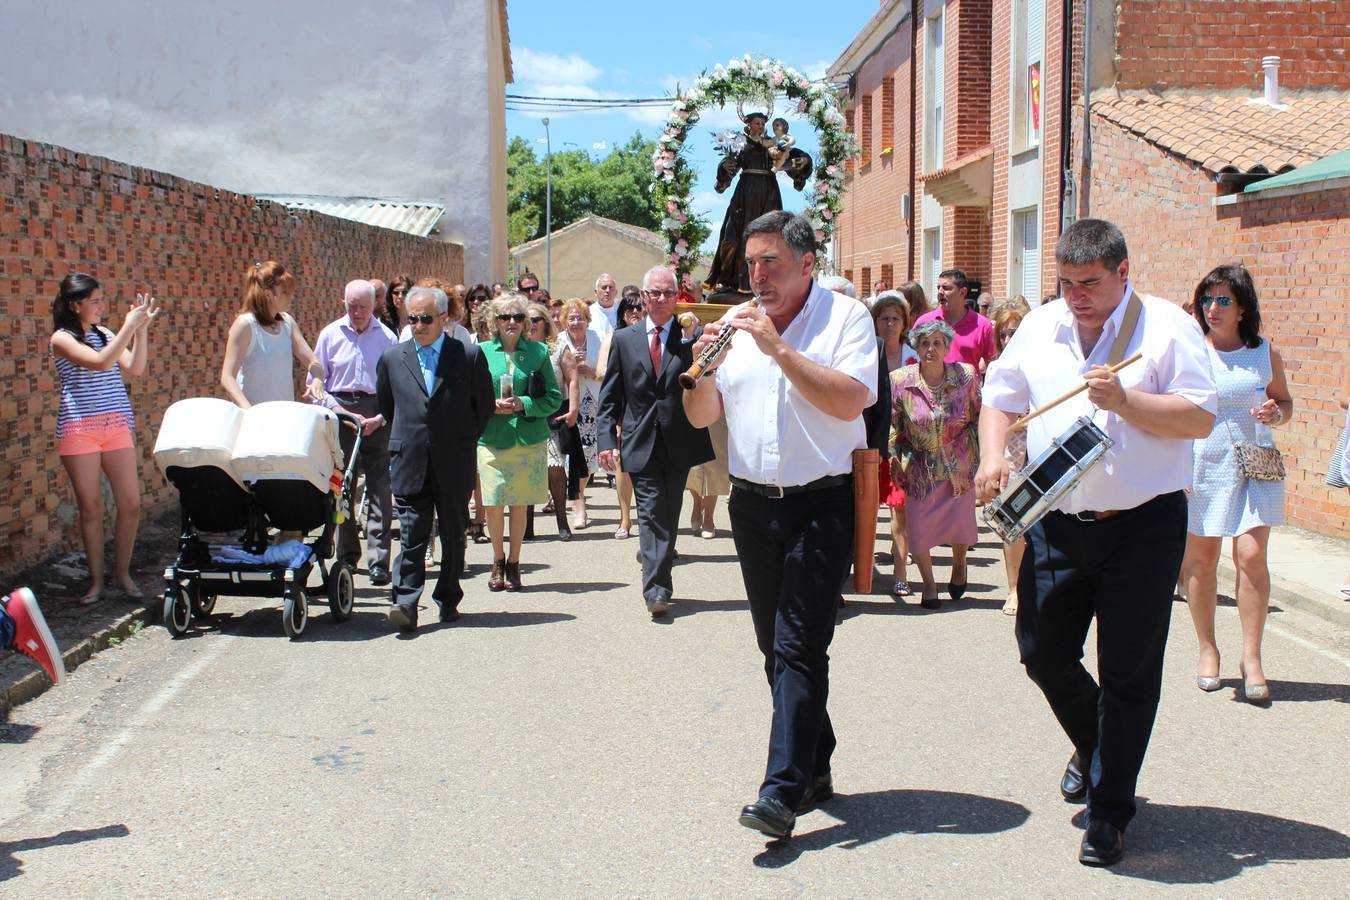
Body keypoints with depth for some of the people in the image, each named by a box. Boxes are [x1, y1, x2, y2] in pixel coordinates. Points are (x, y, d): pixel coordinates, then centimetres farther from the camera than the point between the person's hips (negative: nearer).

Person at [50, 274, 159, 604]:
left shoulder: (105, 334, 13)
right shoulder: (62, 338, -4)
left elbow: (135, 369, 3)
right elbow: (100, 362, -19)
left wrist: (142, 328, -5)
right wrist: (129, 325, -17)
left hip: (117, 425, 5)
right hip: (79, 428, -4)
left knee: (130, 503, 0)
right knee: (91, 506, 2)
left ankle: (122, 571, 16)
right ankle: (96, 580, 13)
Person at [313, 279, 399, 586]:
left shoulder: (386, 337, 3)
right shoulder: (331, 334, 7)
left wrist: (379, 419, -8)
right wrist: (341, 412, -4)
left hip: (377, 416, -1)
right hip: (340, 411, 1)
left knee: (380, 489, -6)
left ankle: (379, 561, -5)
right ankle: (347, 557, 15)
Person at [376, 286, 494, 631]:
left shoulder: (469, 356, 1)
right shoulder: (392, 358, 7)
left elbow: (485, 405, 9)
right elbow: (386, 408, 20)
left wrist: (464, 442, 8)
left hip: (454, 464, 0)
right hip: (410, 464, 0)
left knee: (453, 535, 9)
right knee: (411, 535, -5)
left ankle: (448, 599, 21)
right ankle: (406, 603, -6)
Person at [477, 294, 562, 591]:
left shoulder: (538, 352, 4)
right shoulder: (481, 352, 4)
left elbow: (554, 397, 3)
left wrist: (523, 404, -13)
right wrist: (491, 406, -12)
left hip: (529, 440, 0)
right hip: (491, 440, 0)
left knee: (519, 504, 6)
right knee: (492, 505, -1)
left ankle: (513, 563, 21)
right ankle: (498, 561, 20)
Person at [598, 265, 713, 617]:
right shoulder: (624, 339, 7)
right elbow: (609, 396, 7)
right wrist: (605, 439, -2)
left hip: (680, 441, 1)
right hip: (641, 442, 0)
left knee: (669, 512, 11)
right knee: (651, 511, -8)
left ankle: (654, 559, 30)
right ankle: (656, 589, -11)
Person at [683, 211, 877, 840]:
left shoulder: (845, 316, -4)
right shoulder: (737, 323, 10)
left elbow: (851, 400, -19)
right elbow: (701, 416, 7)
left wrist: (779, 348, -21)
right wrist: (704, 368, -13)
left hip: (821, 504, -6)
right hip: (752, 504, 6)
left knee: (799, 647, -10)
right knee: (776, 646, 12)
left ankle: (783, 791, -10)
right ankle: (816, 768, 25)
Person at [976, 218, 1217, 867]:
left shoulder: (1166, 326, -5)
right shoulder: (1039, 327, 9)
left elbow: (1200, 419, -9)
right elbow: (1001, 398, 15)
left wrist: (1123, 401, -21)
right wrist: (992, 455, -3)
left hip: (1142, 526, -4)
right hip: (1056, 522, 4)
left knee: (1127, 673, 3)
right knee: (1042, 651, 8)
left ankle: (1108, 813, 17)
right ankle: (1091, 746, 40)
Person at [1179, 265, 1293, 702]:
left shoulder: (1265, 353, 5)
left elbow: (1284, 401, 18)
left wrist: (1277, 412, -5)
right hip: (1202, 465, -1)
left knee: (1252, 555, -10)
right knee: (1200, 559, 5)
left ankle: (1252, 657, -1)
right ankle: (1207, 649, 23)